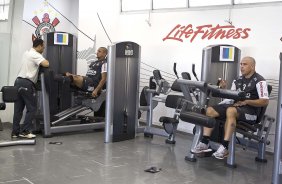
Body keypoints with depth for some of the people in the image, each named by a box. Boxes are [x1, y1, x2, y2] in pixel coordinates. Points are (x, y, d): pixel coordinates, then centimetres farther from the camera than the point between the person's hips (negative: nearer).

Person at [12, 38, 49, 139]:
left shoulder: (27, 53, 20)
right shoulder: (36, 55, -10)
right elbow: (46, 64, -24)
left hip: (18, 81, 9)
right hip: (27, 84, -9)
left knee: (18, 109, 8)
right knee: (31, 108, -2)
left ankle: (15, 132, 10)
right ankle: (24, 131, -3)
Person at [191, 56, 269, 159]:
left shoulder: (259, 81, -3)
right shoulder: (238, 80, 18)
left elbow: (265, 101, -10)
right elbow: (231, 97, 18)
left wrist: (246, 101, -19)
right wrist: (224, 89, -1)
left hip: (251, 111, -7)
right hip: (236, 106, 7)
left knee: (231, 111, -39)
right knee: (210, 110, -13)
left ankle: (225, 148, -38)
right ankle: (204, 143, -15)